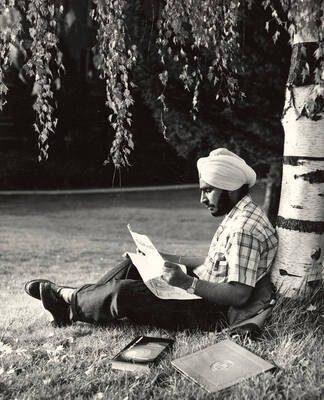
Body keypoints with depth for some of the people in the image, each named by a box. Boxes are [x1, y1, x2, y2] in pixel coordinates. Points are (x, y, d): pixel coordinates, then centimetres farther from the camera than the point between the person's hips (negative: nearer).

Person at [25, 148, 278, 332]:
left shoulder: (244, 230, -25)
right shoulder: (238, 215, 8)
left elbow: (239, 294, -29)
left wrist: (188, 283, -34)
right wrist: (176, 261, 10)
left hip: (214, 314, -10)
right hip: (204, 296, 10)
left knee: (124, 291, -19)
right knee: (135, 264, 10)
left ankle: (70, 300, 7)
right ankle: (81, 299, 12)